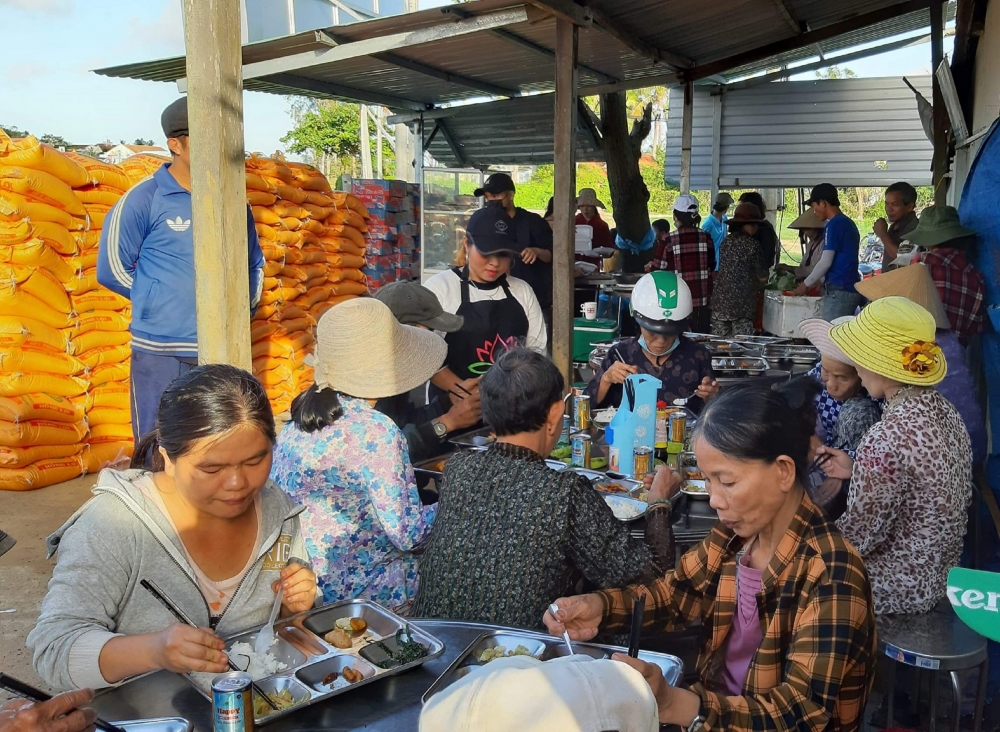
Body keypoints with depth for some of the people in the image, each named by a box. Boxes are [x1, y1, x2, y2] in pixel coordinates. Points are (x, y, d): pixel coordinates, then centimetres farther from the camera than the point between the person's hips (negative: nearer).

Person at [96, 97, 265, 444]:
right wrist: (163, 303, 2)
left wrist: (243, 307, 8)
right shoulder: (144, 199, -4)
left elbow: (254, 264, 21)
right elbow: (112, 269, -3)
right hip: (163, 353, -4)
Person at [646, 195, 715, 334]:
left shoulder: (669, 240, -10)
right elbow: (712, 266, 10)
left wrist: (650, 266, 18)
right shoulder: (706, 238, 0)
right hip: (702, 298, 3)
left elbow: (658, 269, -3)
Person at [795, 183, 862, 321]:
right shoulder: (849, 223, 16)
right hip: (850, 289, 9)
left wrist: (806, 284, -1)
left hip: (839, 290, -9)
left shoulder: (834, 224, -11)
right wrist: (815, 283, 23)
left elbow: (826, 262, -13)